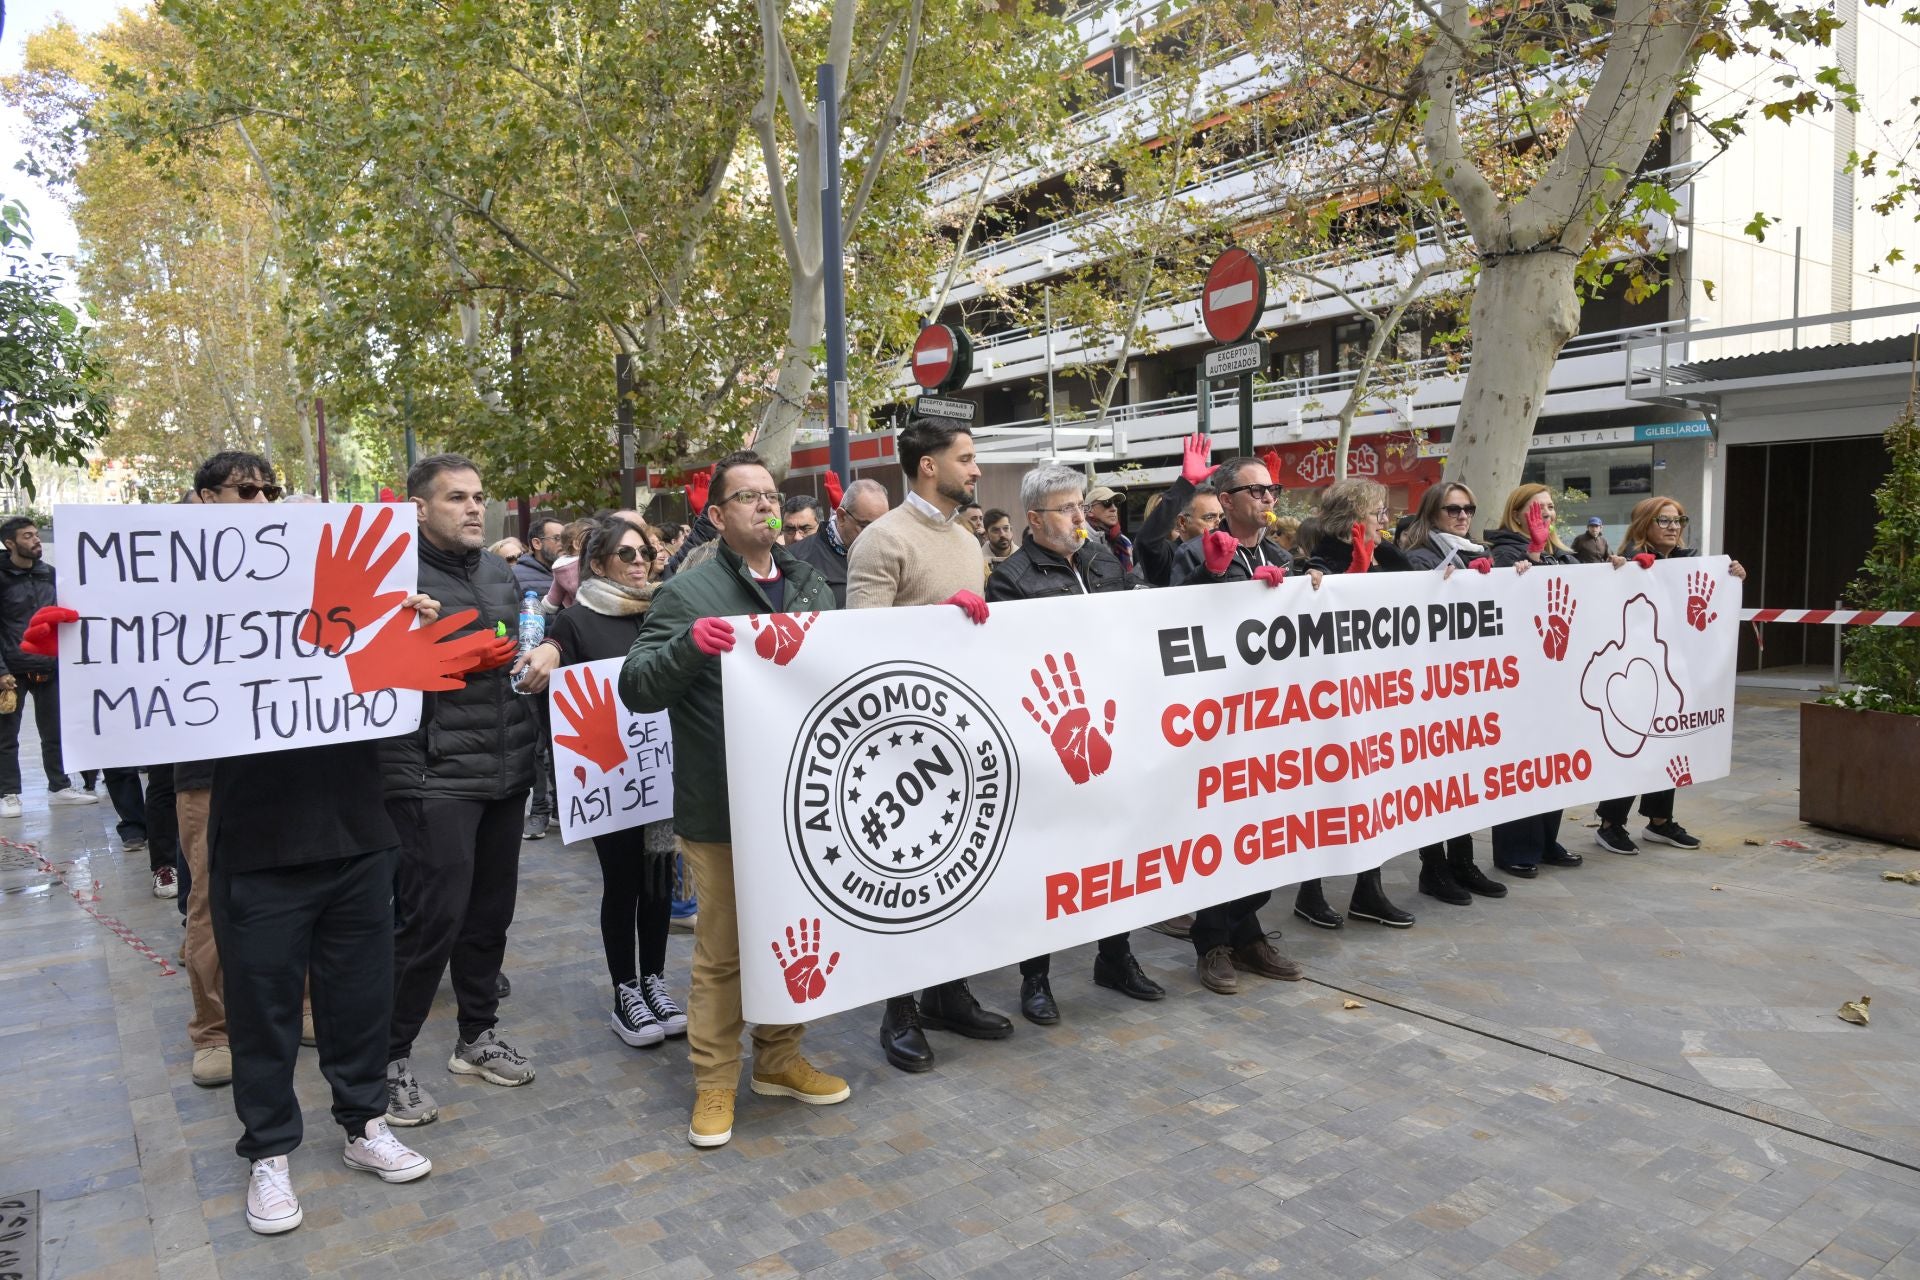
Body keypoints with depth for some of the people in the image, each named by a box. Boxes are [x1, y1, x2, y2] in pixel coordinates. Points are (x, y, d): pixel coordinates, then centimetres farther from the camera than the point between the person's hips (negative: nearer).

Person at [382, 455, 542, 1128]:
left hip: (507, 772, 7)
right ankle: (390, 1058, 16)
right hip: (435, 780, -7)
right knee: (431, 919, -2)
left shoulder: (500, 574, 14)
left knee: (491, 910, 15)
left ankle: (478, 1035, 32)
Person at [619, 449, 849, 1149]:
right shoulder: (689, 593, -5)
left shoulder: (809, 584, 11)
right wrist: (689, 644, -29)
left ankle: (779, 1059, 34)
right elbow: (636, 687, -10)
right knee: (722, 948, 6)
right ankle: (715, 1081, 22)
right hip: (722, 810, -5)